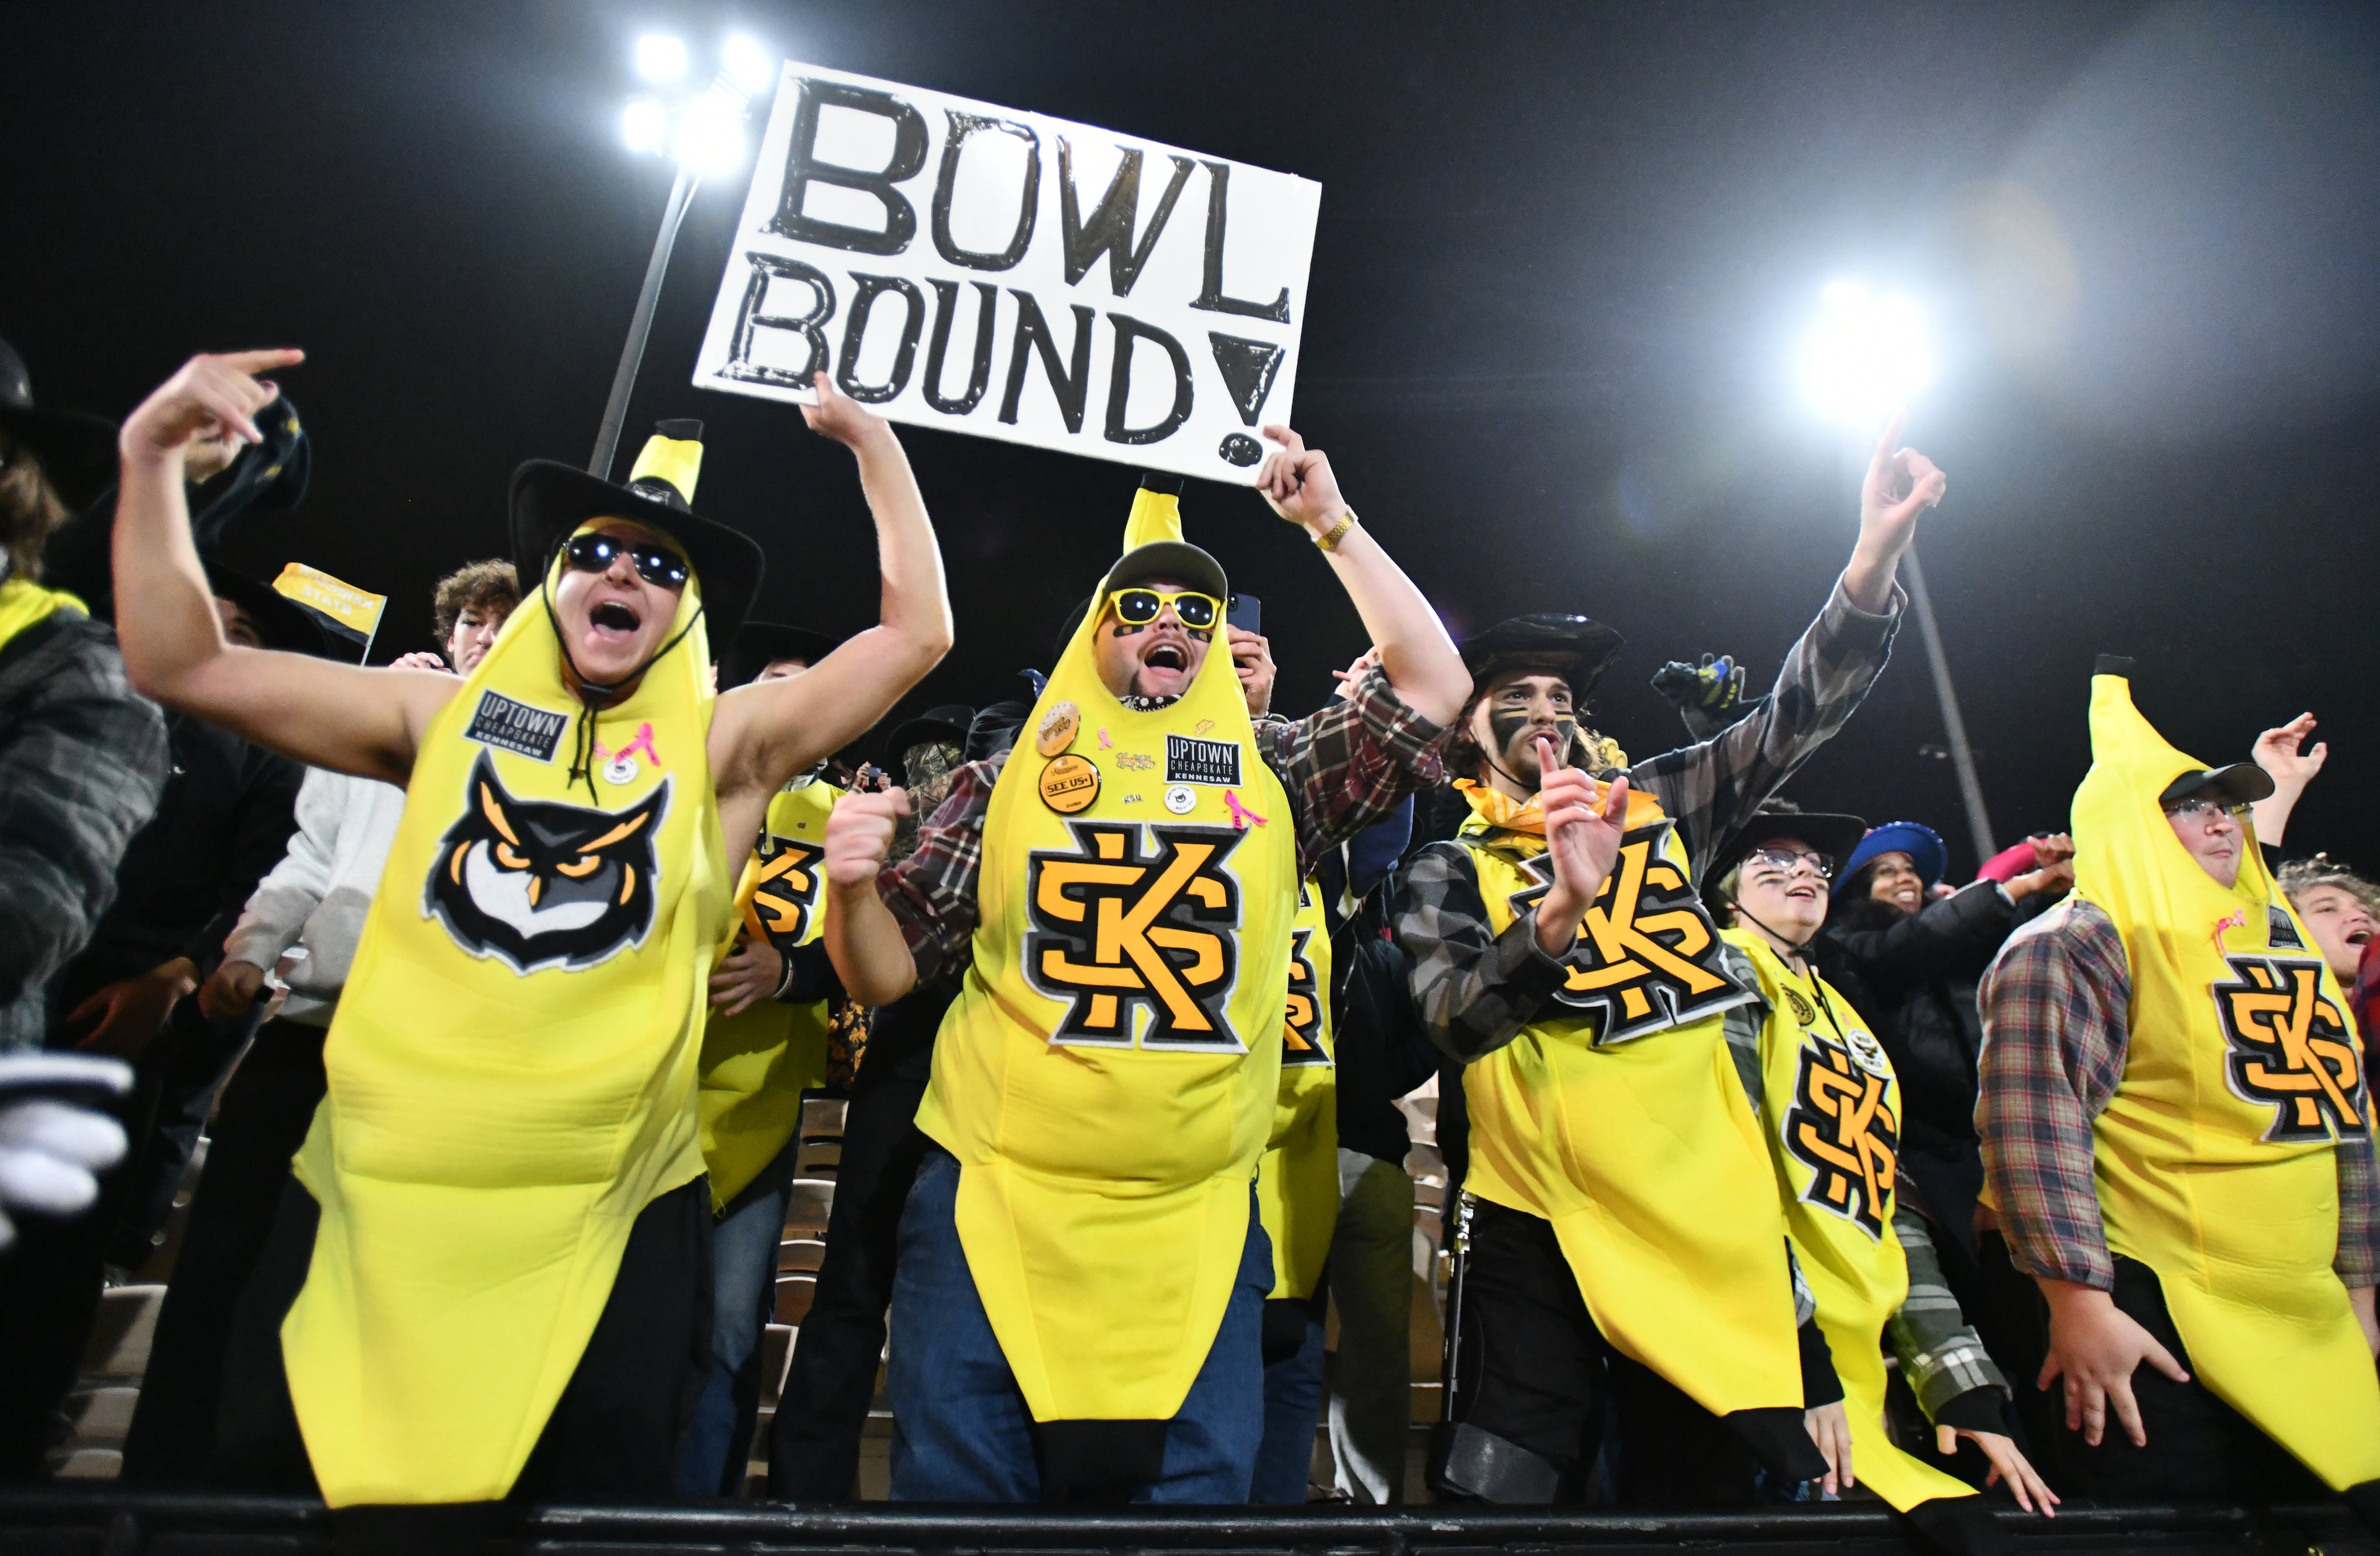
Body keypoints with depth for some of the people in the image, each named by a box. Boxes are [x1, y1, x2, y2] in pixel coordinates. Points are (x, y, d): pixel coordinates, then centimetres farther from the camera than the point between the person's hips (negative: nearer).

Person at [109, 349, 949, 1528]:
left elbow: (918, 634, -3)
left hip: (607, 1221, -2)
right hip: (371, 1200, 2)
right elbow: (178, 667, 9)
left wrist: (875, 447, 0)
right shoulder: (449, 716, 8)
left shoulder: (723, 745, 1)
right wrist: (151, 460, 1)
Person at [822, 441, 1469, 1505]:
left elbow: (1436, 686, 1)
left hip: (1199, 1227, 1)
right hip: (992, 1209, 0)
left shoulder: (1275, 774, 7)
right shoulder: (1007, 778, 4)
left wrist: (1330, 525, 1)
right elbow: (886, 975, 5)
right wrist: (854, 888, -17)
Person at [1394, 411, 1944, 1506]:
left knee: (1698, 1483, 12)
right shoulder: (1447, 867, 3)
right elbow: (1454, 1018, -13)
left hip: (1712, 1215, 3)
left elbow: (1798, 713, 6)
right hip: (1540, 1224, -3)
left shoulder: (1656, 807, 13)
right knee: (1500, 1492, -5)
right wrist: (1563, 905, -29)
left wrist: (1876, 555, -7)